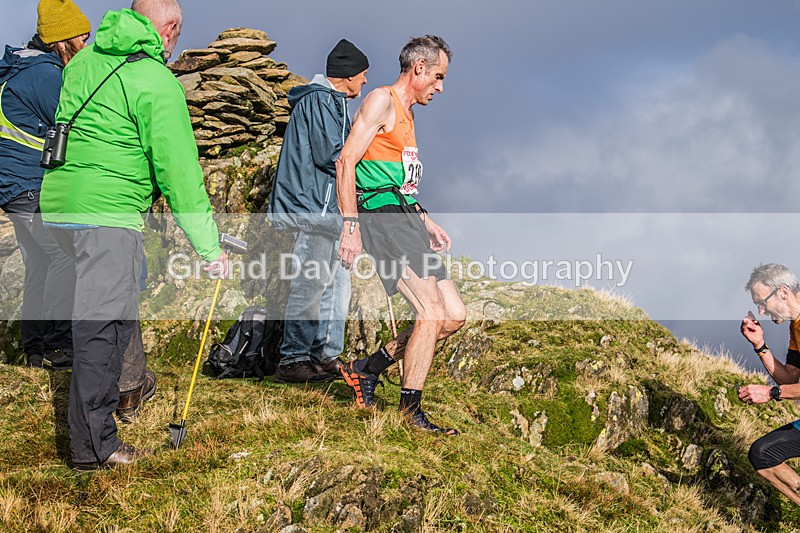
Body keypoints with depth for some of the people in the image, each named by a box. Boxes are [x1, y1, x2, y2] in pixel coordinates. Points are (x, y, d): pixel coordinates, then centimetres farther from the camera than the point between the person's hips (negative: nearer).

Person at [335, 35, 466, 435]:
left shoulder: (406, 115, 26)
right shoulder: (382, 101, -4)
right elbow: (346, 161, -13)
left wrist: (426, 222, 24)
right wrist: (350, 226, -20)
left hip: (408, 220, 10)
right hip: (383, 218, -9)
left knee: (455, 316, 4)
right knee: (432, 310, -18)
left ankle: (368, 369, 14)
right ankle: (410, 409, -8)